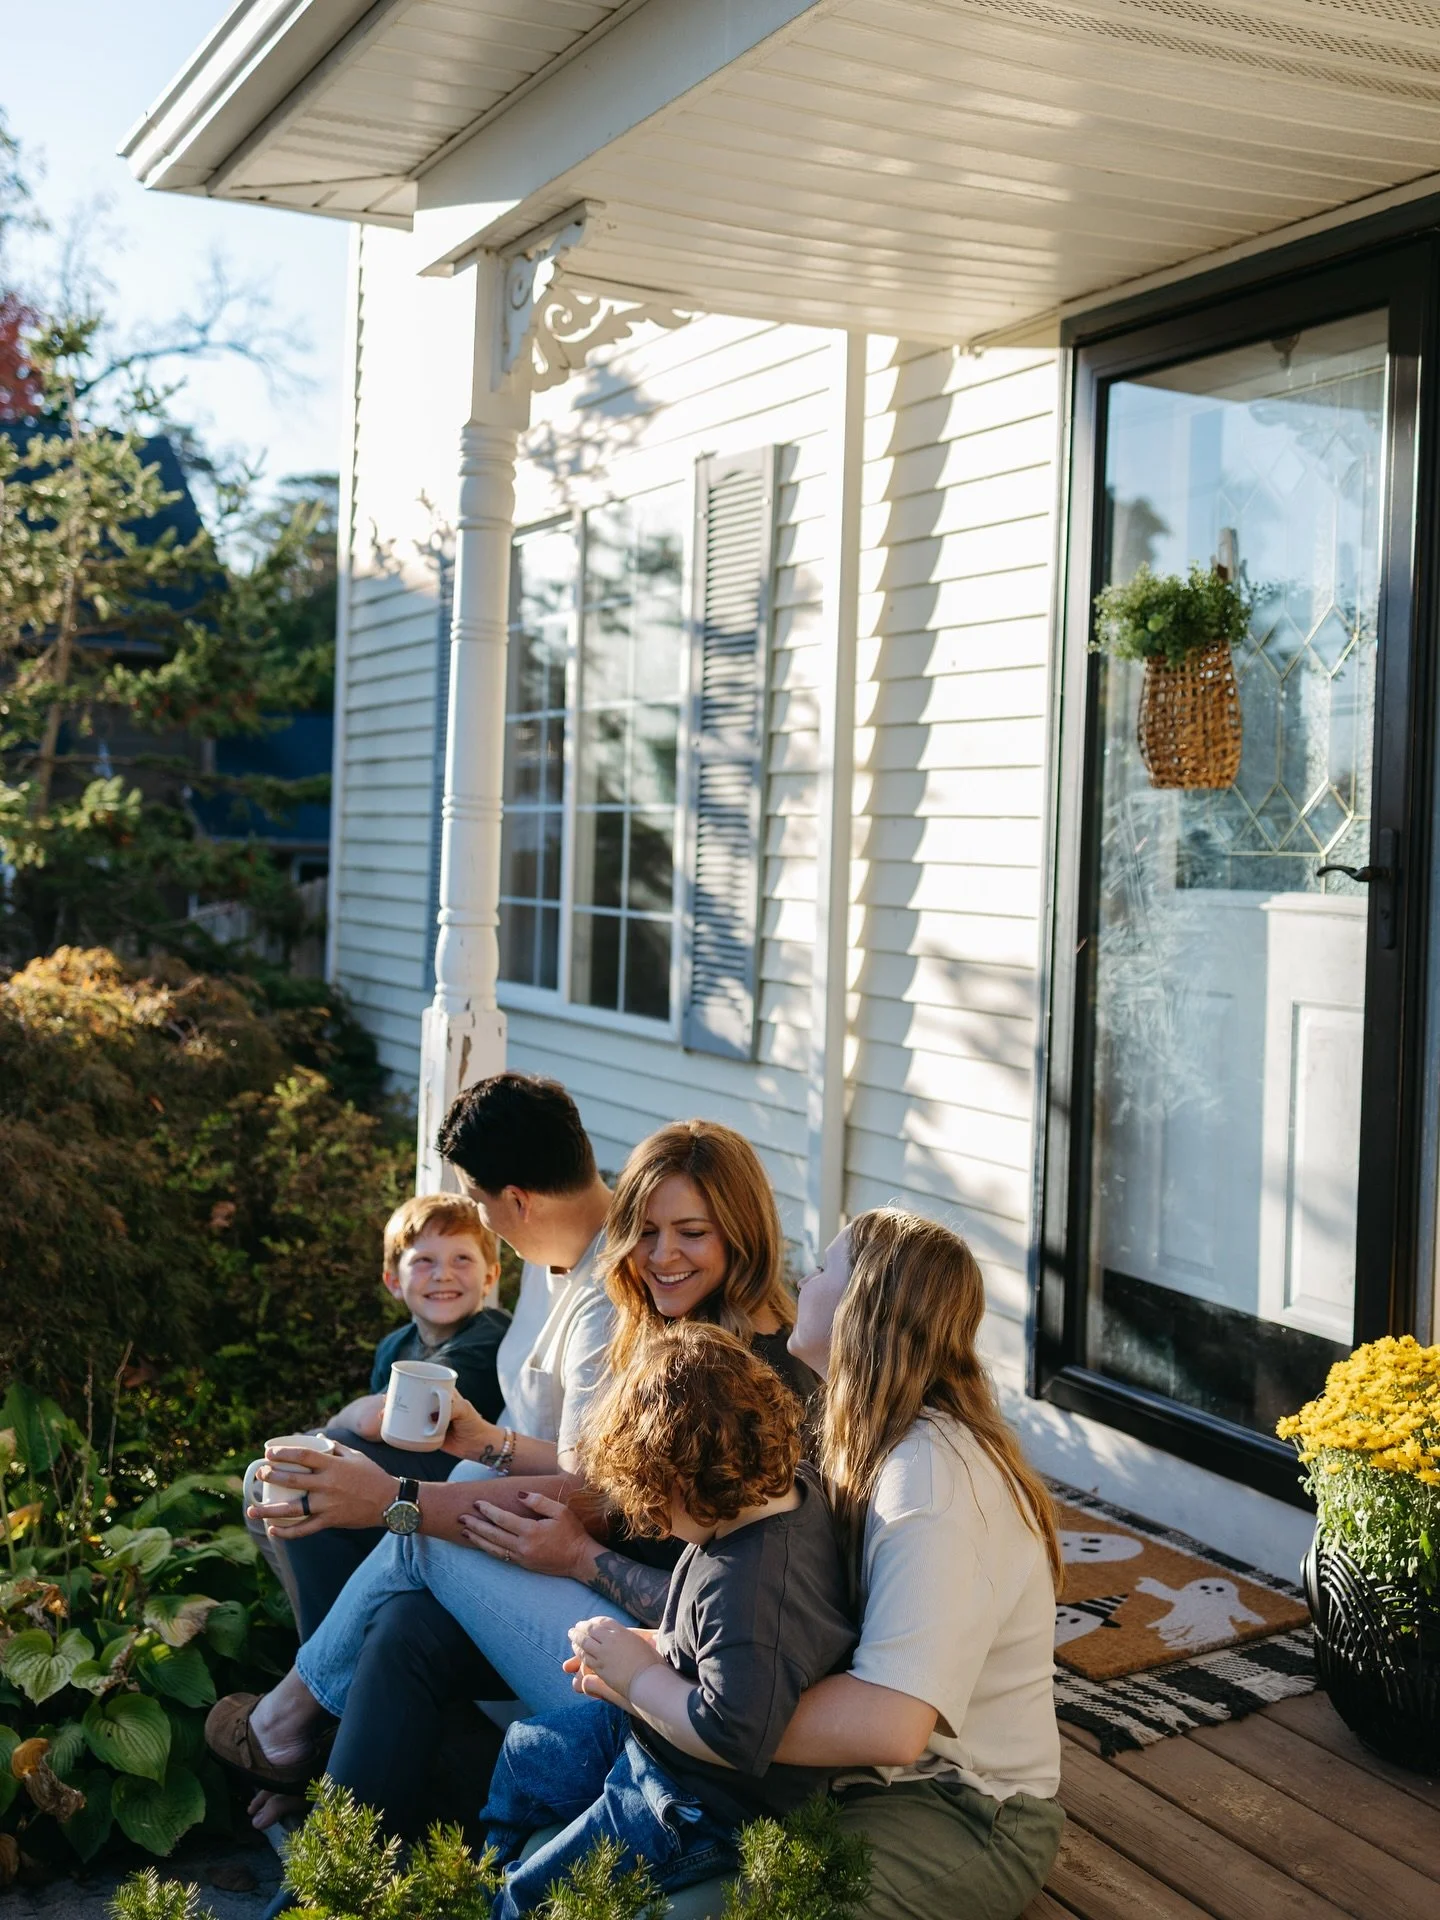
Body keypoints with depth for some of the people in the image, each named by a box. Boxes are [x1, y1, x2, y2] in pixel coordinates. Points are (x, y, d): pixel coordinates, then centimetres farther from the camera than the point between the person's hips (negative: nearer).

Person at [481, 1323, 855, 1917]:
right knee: (520, 1751, 26)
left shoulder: (751, 1584, -39)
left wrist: (639, 1674, -24)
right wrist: (649, 1649, -2)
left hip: (704, 1811, -10)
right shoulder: (788, 1487, -10)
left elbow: (734, 1736, -38)